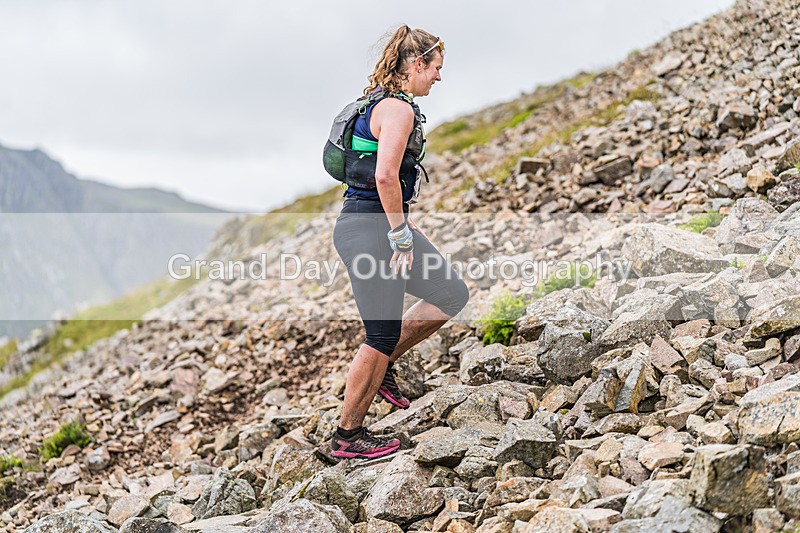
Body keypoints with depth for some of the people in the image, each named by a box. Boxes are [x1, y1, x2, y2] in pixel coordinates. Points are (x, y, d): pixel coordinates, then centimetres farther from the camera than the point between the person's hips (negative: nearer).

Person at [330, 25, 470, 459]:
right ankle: (347, 436, 12)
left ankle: (382, 368, 22)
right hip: (367, 231, -10)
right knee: (382, 337, -2)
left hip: (383, 226, 10)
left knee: (452, 296, 14)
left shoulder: (383, 102, 16)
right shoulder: (398, 108, -16)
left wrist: (405, 228, 23)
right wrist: (401, 237, -19)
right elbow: (386, 177, -27)